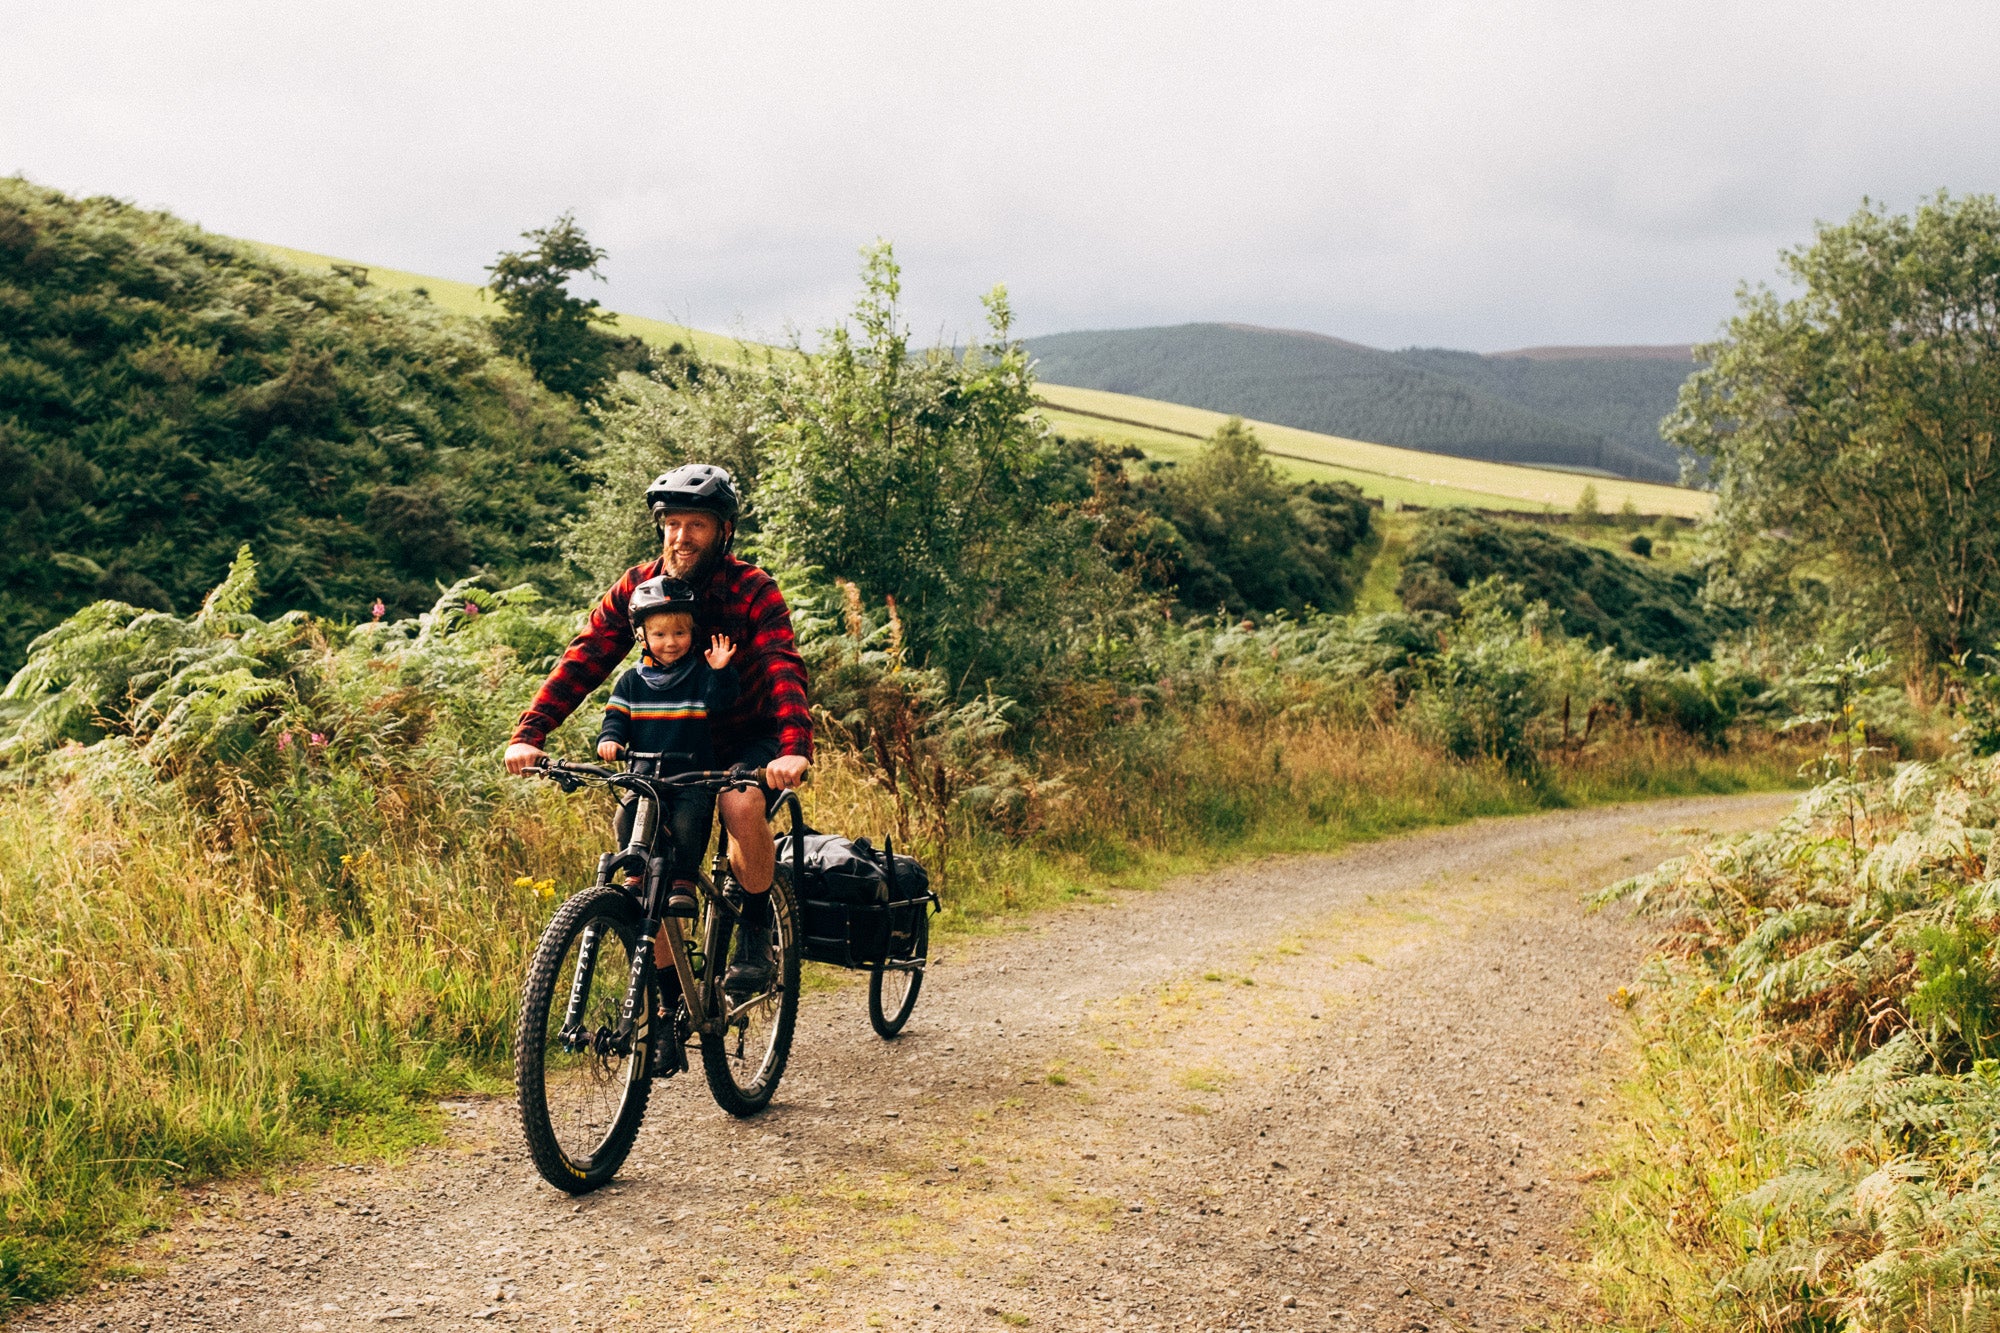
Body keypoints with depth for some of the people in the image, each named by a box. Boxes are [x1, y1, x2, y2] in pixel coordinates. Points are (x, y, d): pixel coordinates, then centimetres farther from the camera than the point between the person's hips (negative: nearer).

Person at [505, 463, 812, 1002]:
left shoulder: (753, 591, -18)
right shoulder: (636, 588, -8)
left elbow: (783, 669, -32)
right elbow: (582, 661, -16)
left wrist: (794, 748, -50)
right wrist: (529, 734, -30)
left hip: (748, 740, -3)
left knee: (741, 802, -34)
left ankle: (756, 923, -9)